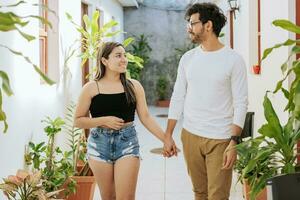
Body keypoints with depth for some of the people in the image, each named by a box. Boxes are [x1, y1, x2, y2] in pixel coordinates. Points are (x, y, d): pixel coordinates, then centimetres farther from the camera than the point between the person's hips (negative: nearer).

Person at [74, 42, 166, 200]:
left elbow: (145, 117, 2)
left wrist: (166, 139, -6)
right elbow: (78, 121, -1)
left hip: (127, 142, 0)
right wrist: (104, 120, -14)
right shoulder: (91, 88, -3)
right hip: (100, 144, 0)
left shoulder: (133, 86, 2)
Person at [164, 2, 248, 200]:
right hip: (190, 136, 4)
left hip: (220, 139, -4)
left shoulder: (233, 60, -6)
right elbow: (178, 98, 10)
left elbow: (241, 104, -9)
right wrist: (168, 136, 7)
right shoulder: (188, 58, 7)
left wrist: (234, 142, -16)